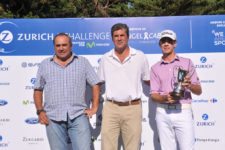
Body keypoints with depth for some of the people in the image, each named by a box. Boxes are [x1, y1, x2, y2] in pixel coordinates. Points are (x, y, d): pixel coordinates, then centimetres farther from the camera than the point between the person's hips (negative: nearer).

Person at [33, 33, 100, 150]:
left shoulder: (83, 62, 7)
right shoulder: (45, 65, 10)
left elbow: (95, 85, 7)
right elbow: (38, 90, 13)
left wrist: (94, 108, 1)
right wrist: (40, 111, 2)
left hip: (78, 116, -1)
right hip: (53, 118, 1)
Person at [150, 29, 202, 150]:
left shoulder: (187, 62, 7)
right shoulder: (155, 68, 10)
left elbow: (199, 91, 4)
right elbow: (153, 94, 4)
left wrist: (189, 85, -18)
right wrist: (165, 98, -17)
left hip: (183, 112, -1)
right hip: (163, 113, 2)